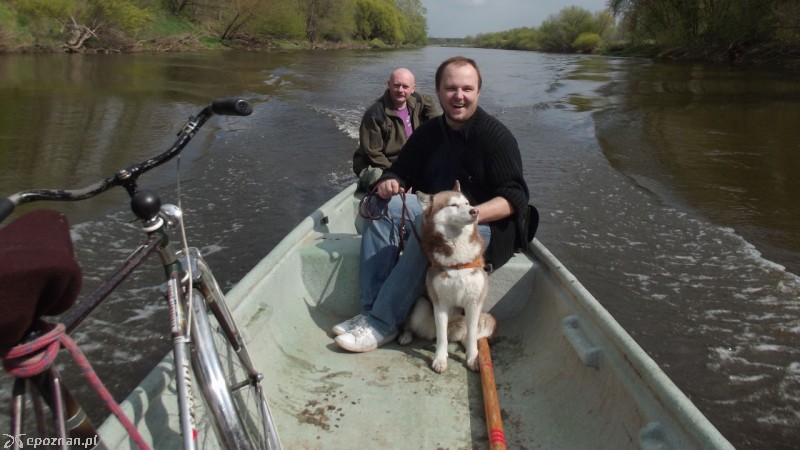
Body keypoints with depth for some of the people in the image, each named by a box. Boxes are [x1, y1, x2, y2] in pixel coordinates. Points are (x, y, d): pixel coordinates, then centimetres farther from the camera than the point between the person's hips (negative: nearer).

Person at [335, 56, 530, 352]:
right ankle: (370, 310, -18)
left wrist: (475, 213, -36)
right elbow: (401, 172, 14)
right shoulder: (428, 133, 7)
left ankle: (382, 324, -27)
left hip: (488, 226, -7)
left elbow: (515, 197, -19)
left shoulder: (496, 136, -13)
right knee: (383, 206, -11)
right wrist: (389, 182, -11)